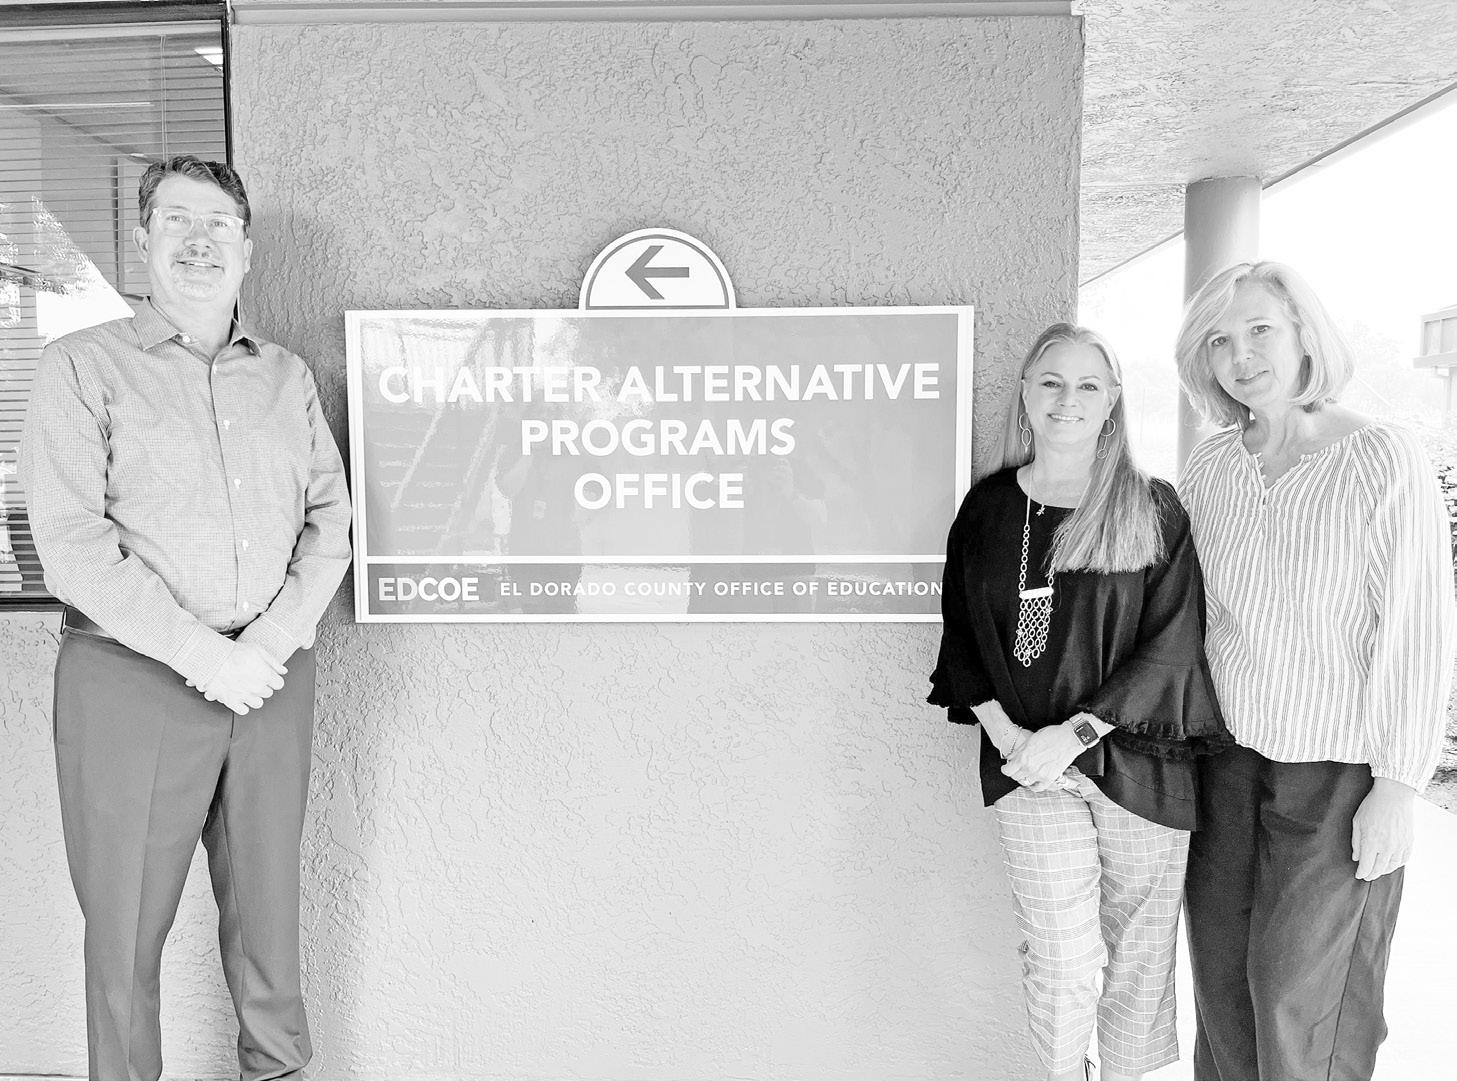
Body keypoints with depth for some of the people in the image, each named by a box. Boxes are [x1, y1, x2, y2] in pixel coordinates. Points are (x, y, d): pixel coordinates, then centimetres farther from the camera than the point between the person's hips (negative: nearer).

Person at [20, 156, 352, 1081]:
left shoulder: (288, 376, 12)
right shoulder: (85, 367, 1)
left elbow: (331, 519, 7)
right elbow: (72, 543, -9)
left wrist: (275, 638, -8)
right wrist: (202, 655, -15)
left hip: (272, 678, 3)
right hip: (131, 680, -3)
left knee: (269, 905, 13)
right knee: (126, 924, 7)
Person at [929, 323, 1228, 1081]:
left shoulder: (1154, 511, 0)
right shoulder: (988, 508, 6)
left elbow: (1173, 644, -6)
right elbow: (962, 636, 7)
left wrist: (1075, 732, -14)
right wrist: (1004, 732, -7)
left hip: (1139, 760, 0)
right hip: (1029, 762, 0)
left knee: (1139, 954, 10)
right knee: (1062, 959, -4)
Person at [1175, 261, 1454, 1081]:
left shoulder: (1385, 462, -14)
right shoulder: (1210, 468, 0)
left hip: (1340, 768, -4)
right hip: (1230, 751, 5)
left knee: (1301, 989, 6)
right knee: (1221, 965, 15)